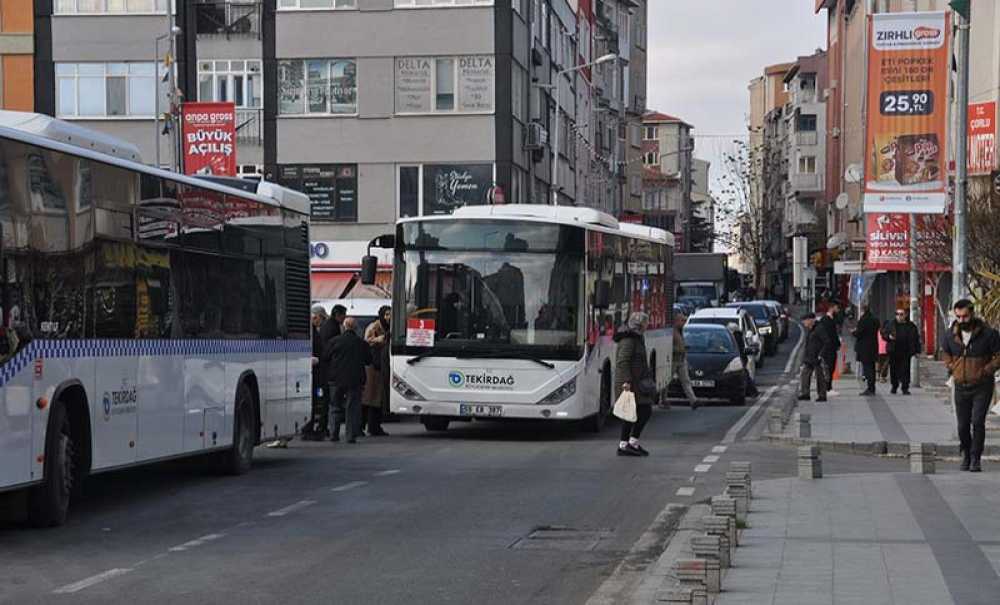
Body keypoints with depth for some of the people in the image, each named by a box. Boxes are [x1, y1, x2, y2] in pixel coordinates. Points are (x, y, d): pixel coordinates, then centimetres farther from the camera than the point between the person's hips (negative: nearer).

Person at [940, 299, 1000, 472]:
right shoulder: (950, 335, 0)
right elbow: (945, 353, 20)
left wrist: (985, 371, -15)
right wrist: (952, 369, 5)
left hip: (982, 387, -4)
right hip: (961, 387, 4)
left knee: (977, 422, -15)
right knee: (963, 425, 8)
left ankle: (976, 458, -4)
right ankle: (966, 456, 29)